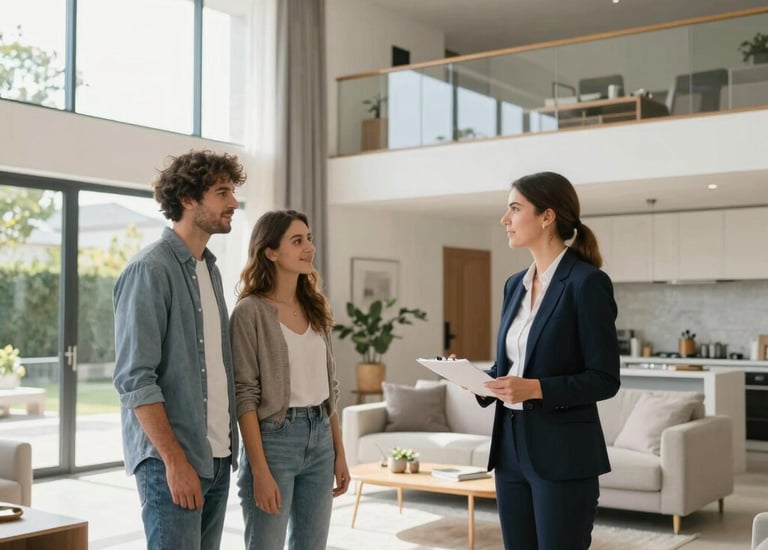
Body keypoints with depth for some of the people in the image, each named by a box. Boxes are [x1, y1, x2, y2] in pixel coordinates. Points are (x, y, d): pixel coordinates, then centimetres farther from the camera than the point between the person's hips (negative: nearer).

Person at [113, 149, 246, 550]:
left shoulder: (210, 269, 13)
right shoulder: (149, 270, -12)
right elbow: (134, 378, -16)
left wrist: (229, 443, 11)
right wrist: (175, 460, -19)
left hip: (217, 455, 8)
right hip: (170, 458, -7)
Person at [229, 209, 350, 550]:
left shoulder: (314, 307, 10)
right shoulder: (251, 311, -10)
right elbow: (245, 396, -13)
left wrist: (339, 453, 11)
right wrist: (260, 470, -18)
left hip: (320, 439, 6)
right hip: (275, 438, -6)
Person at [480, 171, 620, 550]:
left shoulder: (587, 282, -12)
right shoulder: (515, 284, 11)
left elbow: (604, 379, -13)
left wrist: (536, 389, -24)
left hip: (562, 453, -7)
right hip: (511, 446, 7)